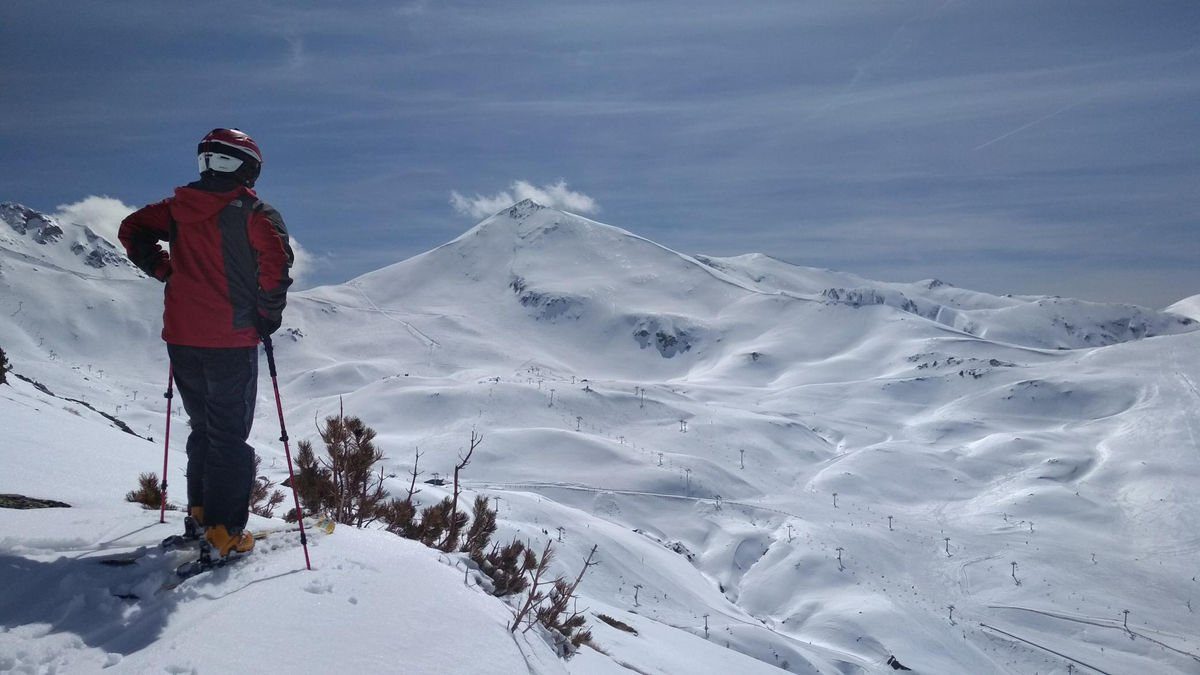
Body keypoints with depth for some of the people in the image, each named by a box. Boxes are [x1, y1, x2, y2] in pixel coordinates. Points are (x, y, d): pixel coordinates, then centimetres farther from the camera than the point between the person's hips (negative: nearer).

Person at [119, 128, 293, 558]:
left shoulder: (178, 208, 10)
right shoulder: (252, 211, -8)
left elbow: (132, 231, 18)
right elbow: (275, 258, -21)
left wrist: (167, 272, 17)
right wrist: (269, 314, -9)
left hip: (181, 338, 6)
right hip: (232, 341, -5)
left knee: (203, 427, 21)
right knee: (230, 435, 1)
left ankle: (200, 512, 26)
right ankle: (224, 531, 0)